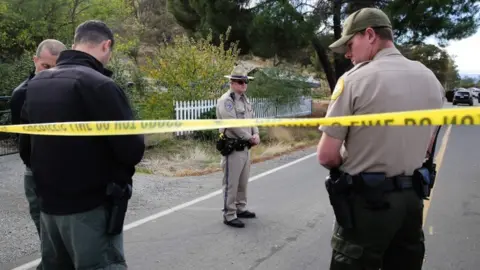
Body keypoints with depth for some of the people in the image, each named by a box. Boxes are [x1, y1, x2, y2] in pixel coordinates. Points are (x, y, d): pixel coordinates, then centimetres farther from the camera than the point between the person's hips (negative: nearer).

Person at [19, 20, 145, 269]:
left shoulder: (35, 85, 7)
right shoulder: (99, 85, -17)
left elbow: (25, 149, 14)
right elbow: (133, 151, -18)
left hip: (48, 205, 8)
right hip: (91, 207, -7)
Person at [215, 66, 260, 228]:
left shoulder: (245, 100, 14)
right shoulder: (225, 101, -15)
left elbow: (252, 119, 16)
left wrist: (256, 134, -4)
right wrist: (250, 138, -13)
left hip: (245, 148, 9)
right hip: (233, 148, -9)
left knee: (243, 182, 18)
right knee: (231, 184, -3)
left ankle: (240, 209, 31)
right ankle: (229, 216, 5)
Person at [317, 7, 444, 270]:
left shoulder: (355, 79, -15)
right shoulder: (431, 79, 6)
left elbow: (327, 156, -16)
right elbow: (425, 145, 15)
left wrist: (347, 167, 3)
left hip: (365, 200, -6)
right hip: (411, 197, 6)